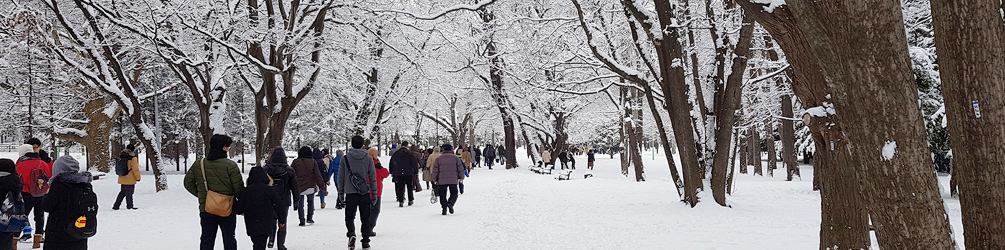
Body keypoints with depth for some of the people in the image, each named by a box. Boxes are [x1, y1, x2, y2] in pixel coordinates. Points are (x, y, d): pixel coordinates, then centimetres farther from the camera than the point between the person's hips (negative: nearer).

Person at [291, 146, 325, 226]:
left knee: (300, 204, 7)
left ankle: (302, 221, 3)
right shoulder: (313, 162, -2)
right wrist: (322, 186, 3)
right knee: (310, 201, 21)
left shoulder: (295, 162, -3)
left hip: (299, 187, -1)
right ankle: (310, 218, 14)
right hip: (310, 187, 1)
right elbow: (318, 175, -2)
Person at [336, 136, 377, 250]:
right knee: (365, 218, 10)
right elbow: (373, 177, 3)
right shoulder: (368, 159, 0)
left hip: (350, 193, -1)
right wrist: (374, 193, 9)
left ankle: (351, 233, -17)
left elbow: (340, 177, 3)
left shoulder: (345, 159, -1)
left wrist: (341, 192, 12)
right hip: (365, 193, 1)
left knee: (350, 217, 9)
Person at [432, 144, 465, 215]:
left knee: (443, 195, 10)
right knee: (454, 193, 10)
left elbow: (435, 170, 3)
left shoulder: (438, 159, 3)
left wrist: (435, 179, 15)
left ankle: (444, 208, -1)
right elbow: (461, 168, 3)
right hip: (453, 180, 0)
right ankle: (450, 203, -16)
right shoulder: (455, 158, 3)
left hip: (442, 181, 0)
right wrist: (461, 177, 17)